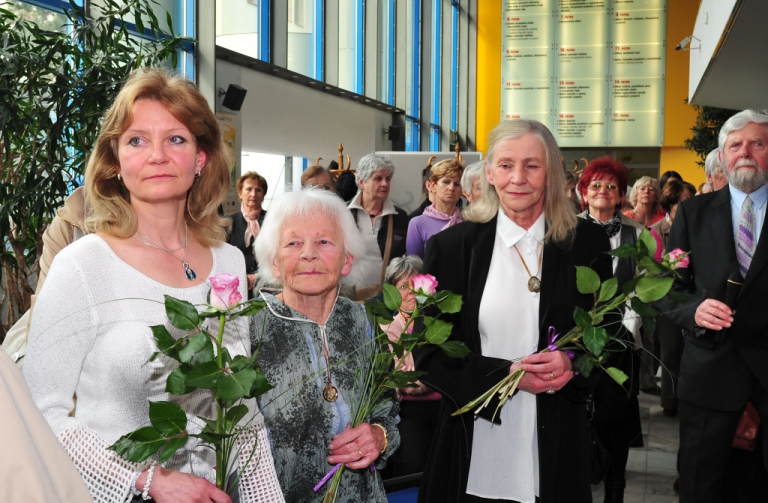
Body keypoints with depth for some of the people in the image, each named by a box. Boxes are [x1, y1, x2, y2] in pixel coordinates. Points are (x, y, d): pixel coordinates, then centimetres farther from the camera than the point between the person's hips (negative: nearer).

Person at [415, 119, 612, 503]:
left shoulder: (586, 243, 0)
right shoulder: (451, 246, -3)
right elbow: (428, 354, -3)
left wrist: (572, 363, -14)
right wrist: (507, 374, -16)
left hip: (556, 443, 1)